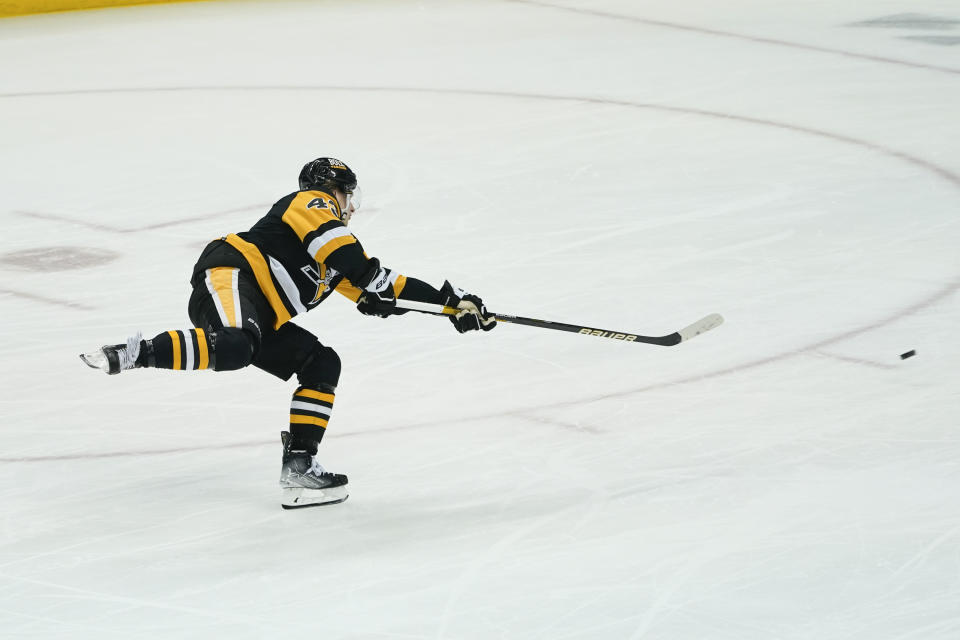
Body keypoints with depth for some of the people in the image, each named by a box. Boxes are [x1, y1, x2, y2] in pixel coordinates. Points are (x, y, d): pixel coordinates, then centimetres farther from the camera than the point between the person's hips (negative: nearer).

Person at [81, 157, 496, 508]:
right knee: (233, 348, -40)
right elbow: (330, 239, -15)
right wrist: (368, 276, -17)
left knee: (323, 364, 3)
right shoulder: (312, 203, 7)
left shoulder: (335, 260, 31)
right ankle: (135, 354, -35)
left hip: (262, 318, 10)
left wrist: (450, 301, 24)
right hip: (229, 275, -10)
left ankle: (298, 467, -4)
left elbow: (387, 286, 29)